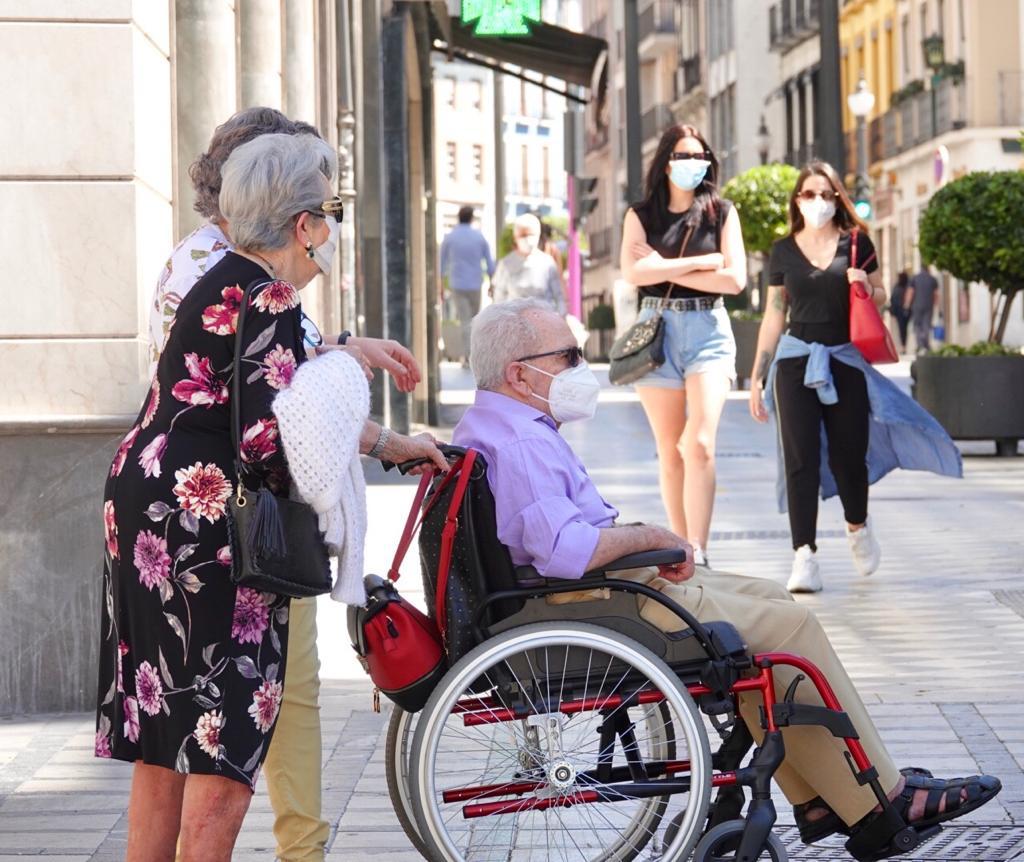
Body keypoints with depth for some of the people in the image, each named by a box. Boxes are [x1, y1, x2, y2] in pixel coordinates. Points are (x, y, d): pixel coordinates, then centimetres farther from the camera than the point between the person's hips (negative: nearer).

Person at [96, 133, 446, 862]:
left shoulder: (229, 282, 16)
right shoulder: (266, 300, -15)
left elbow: (290, 401, 26)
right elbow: (269, 436, -20)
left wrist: (386, 442, 28)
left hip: (148, 503, 10)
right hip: (199, 524, -10)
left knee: (167, 733, 13)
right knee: (221, 725, -5)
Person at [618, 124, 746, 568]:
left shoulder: (721, 212, 6)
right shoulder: (641, 214, 7)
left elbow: (734, 279, -4)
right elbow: (632, 271, -9)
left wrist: (666, 270, -5)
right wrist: (700, 262, -8)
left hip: (707, 329, -2)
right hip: (656, 329, 2)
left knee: (700, 444, -16)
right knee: (670, 451, 5)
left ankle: (698, 553, -21)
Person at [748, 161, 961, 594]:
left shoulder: (856, 243, 5)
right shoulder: (784, 250, 6)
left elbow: (881, 298, 14)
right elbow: (774, 316, 10)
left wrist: (866, 285, -10)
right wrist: (757, 376, 9)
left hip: (845, 361, 0)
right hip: (797, 360, 0)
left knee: (848, 455, 4)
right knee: (800, 458, -8)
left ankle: (857, 525, 34)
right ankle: (804, 556, -10)